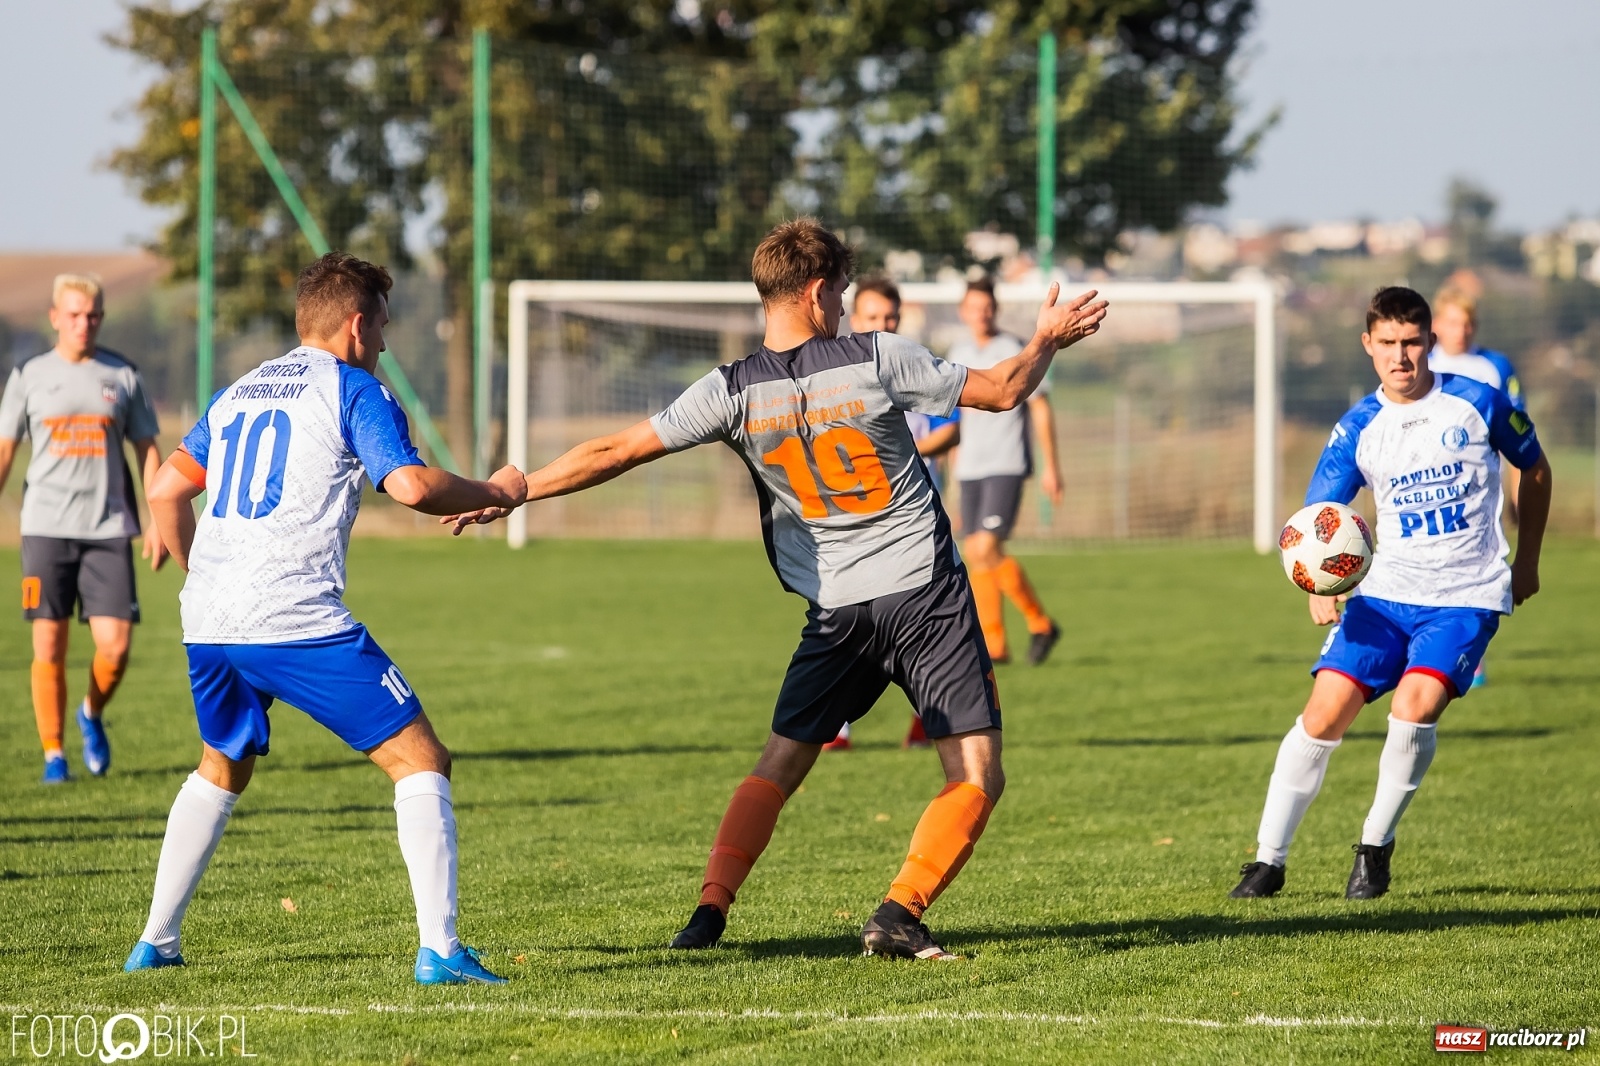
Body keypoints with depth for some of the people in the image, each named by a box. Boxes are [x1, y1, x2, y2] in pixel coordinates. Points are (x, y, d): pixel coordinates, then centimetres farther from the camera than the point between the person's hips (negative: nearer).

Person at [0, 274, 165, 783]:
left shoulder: (123, 376, 7)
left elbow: (148, 451, 11)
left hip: (109, 529, 1)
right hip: (46, 527, -1)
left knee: (115, 645, -8)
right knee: (48, 646, -3)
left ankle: (92, 713, 22)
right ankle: (53, 755, 8)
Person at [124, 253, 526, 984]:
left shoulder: (236, 394, 20)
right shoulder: (353, 390, 0)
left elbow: (165, 492, 24)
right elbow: (411, 485, -14)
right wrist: (495, 493, 3)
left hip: (207, 622, 7)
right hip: (299, 620, -7)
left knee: (221, 769, 30)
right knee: (419, 761, -1)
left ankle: (155, 941, 28)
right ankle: (439, 950, -12)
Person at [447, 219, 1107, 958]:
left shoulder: (734, 391, -4)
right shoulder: (876, 360, -7)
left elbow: (613, 453, -3)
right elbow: (1001, 391, 3)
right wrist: (1048, 341, 23)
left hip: (835, 611, 3)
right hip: (926, 592, -3)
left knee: (780, 764, 16)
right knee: (976, 776, 1)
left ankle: (711, 910, 2)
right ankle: (899, 915, -13)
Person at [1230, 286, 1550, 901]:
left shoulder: (1477, 403, -5)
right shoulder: (1358, 430, -1)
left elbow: (1535, 469, 12)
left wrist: (1527, 560, 15)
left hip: (1467, 595, -2)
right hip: (1386, 591, 3)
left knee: (1413, 706, -25)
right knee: (1323, 715, -8)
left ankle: (1376, 846, -5)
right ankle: (1269, 860, 3)